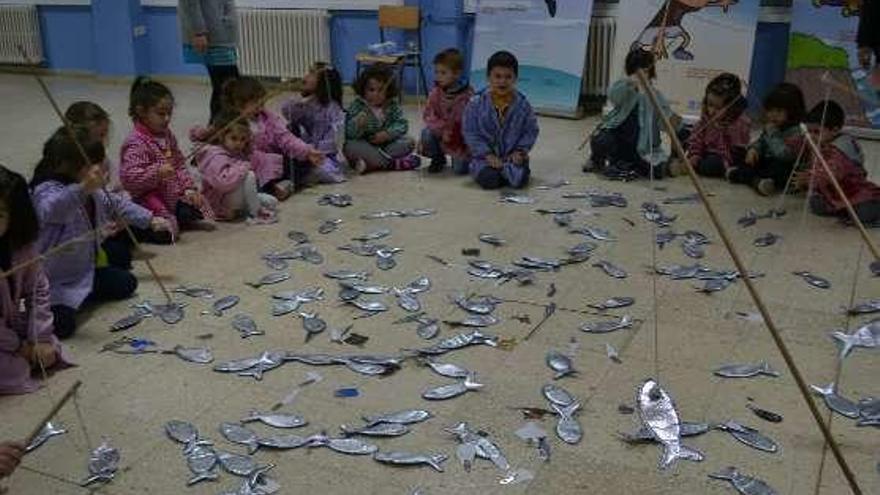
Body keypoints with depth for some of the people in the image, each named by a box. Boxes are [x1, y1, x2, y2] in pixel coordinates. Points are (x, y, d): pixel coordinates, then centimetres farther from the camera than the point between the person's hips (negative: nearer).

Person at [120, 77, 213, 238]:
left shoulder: (167, 136, 10)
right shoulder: (136, 143, -16)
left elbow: (180, 165, 18)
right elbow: (129, 177, -25)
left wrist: (189, 188, 5)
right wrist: (157, 172, -35)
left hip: (175, 196, 8)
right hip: (151, 200, -8)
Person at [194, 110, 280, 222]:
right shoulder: (216, 157, -25)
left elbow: (260, 158, 15)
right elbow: (222, 181, -42)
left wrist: (281, 159, 9)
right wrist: (243, 168, -32)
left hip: (237, 198, 10)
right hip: (222, 207, -10)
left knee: (272, 202, 11)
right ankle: (256, 213, -17)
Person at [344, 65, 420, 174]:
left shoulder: (392, 106, -1)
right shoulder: (357, 106, -11)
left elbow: (402, 124, -7)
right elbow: (350, 134, -18)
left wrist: (387, 134, -24)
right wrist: (358, 123, -40)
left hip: (386, 144, 3)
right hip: (364, 146, -3)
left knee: (409, 142, -14)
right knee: (351, 147, -32)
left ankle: (371, 164, -25)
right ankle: (391, 163, -30)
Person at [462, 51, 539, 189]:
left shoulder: (522, 104, -4)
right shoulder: (476, 103, -9)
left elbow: (531, 131, 4)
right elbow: (470, 133, -6)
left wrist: (520, 151, -10)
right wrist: (488, 155, -13)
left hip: (512, 154, 1)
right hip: (486, 155, -1)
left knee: (519, 180, -24)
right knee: (489, 180, -27)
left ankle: (504, 168, 7)